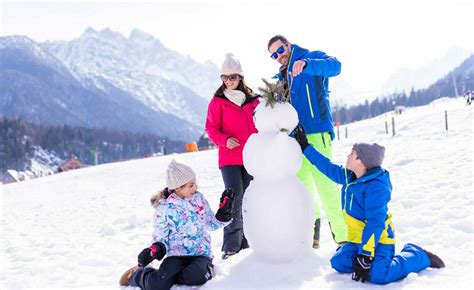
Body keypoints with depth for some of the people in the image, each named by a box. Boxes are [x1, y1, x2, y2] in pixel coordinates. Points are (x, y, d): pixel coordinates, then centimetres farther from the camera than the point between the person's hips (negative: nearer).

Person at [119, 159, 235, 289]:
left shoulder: (199, 198, 6)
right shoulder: (164, 208, -3)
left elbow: (211, 223, 16)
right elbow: (160, 237, 3)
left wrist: (224, 212, 0)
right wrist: (155, 249, -18)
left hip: (201, 253, 1)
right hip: (177, 254, -1)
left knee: (195, 276, -35)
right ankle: (137, 275, 10)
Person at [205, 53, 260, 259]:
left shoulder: (253, 100, 10)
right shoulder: (217, 101, 3)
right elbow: (211, 128, 1)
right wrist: (225, 140, -16)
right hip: (229, 158, -3)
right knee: (235, 197, -13)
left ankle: (246, 241, 16)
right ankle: (231, 244, -6)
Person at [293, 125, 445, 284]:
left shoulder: (376, 187, -23)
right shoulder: (348, 176, 3)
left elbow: (375, 223, -27)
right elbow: (327, 167, 18)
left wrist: (365, 256, -30)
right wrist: (306, 147, 20)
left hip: (377, 239, -8)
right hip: (357, 238, 8)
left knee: (378, 275, -28)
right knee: (338, 263, -9)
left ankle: (418, 256, -2)